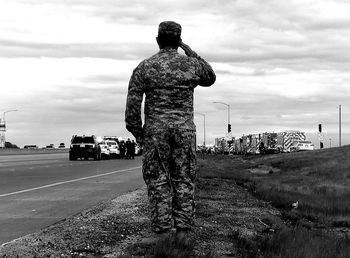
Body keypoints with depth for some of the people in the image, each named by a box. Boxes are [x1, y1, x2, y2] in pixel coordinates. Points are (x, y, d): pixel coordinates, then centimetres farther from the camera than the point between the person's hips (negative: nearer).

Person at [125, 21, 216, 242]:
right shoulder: (191, 64, 2)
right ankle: (182, 233, 3)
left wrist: (138, 134, 6)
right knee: (184, 181, 7)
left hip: (156, 130, -1)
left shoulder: (144, 67, -2)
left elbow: (132, 105, -5)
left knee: (159, 182, 3)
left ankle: (163, 234, -1)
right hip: (185, 130, 1)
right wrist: (191, 53, 20)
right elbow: (210, 79, 25)